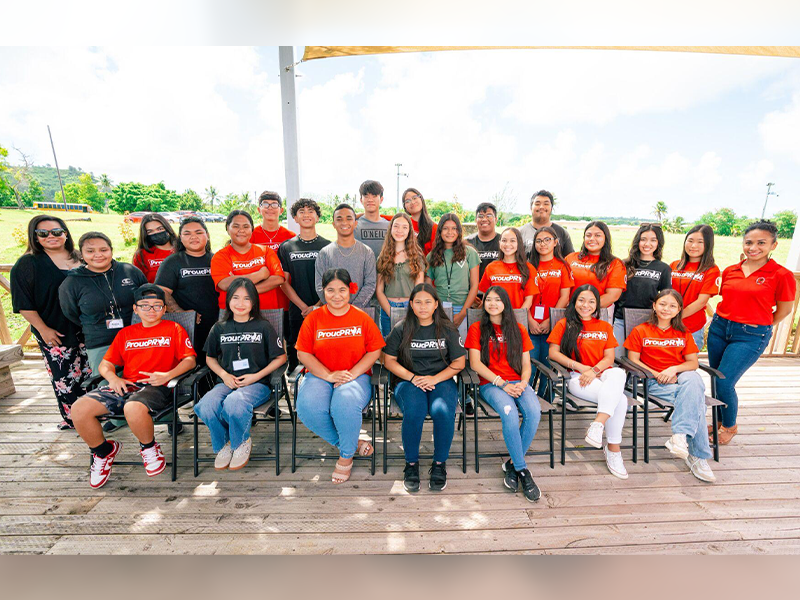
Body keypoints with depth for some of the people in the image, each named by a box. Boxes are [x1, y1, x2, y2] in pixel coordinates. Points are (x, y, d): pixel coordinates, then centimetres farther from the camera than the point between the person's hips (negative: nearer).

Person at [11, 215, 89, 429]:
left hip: (86, 329, 4)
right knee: (64, 376, 2)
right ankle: (72, 419, 16)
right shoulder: (27, 263, -3)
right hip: (54, 333, -3)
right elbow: (23, 303, -6)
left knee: (90, 371, 10)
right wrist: (43, 329, -11)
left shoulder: (80, 259, 8)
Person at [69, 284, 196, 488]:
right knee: (78, 409, -16)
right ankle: (103, 451, 11)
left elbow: (189, 360, 2)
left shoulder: (173, 329, 12)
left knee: (133, 408, -37)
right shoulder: (126, 333, 25)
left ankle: (149, 447, -4)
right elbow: (105, 364, 22)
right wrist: (113, 378, -1)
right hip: (126, 386, 5)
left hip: (155, 387, -5)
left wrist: (167, 375, -16)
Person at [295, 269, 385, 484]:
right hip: (319, 376, 2)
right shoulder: (313, 318, 5)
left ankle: (346, 456, -2)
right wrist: (328, 375, -11)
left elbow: (375, 351, 2)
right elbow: (303, 353, 2)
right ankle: (354, 442, -4)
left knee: (345, 404, -34)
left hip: (356, 376, -2)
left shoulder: (362, 318, 3)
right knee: (308, 407, -28)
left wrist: (352, 373, -12)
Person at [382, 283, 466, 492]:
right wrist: (413, 378, -11)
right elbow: (389, 360, 3)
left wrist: (434, 378, -10)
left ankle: (440, 464, -6)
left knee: (443, 411, -31)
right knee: (414, 412, -32)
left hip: (441, 380, 1)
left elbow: (459, 362, 5)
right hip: (409, 381, 0)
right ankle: (411, 463, -7)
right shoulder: (401, 329, 4)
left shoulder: (447, 329, 6)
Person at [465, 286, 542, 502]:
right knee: (509, 412, -33)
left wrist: (523, 383, -9)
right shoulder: (477, 328, 8)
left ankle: (512, 464, -8)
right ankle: (522, 470, -15)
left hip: (517, 383, 3)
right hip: (490, 384, -3)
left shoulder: (518, 330, 17)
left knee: (534, 411, -28)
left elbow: (526, 364, 13)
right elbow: (475, 363, -2)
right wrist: (502, 384, -12)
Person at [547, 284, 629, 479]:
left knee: (618, 374, -36)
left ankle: (598, 424, -38)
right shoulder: (564, 324, 10)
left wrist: (594, 370, -12)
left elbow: (609, 357, 9)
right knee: (619, 399, -30)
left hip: (603, 374, 3)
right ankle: (613, 449, -20)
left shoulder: (605, 327, 21)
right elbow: (553, 353, 0)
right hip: (577, 377, -3)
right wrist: (581, 367, -10)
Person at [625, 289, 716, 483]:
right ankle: (697, 455, -29)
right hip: (654, 383, -2)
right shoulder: (640, 331, 10)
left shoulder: (684, 334, 20)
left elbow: (693, 363, 11)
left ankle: (680, 436, -41)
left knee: (693, 380, -36)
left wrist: (674, 369, -11)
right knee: (695, 400, -31)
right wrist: (657, 375, -11)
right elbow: (633, 360, 2)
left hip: (681, 377, 3)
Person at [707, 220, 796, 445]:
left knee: (724, 383, -10)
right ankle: (720, 420, 33)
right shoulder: (729, 271, 5)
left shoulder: (782, 276, -7)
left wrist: (758, 326, 10)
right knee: (716, 381, 11)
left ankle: (730, 426, 17)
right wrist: (718, 321, 10)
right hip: (719, 328, 5)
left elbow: (784, 311, 2)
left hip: (751, 336, -4)